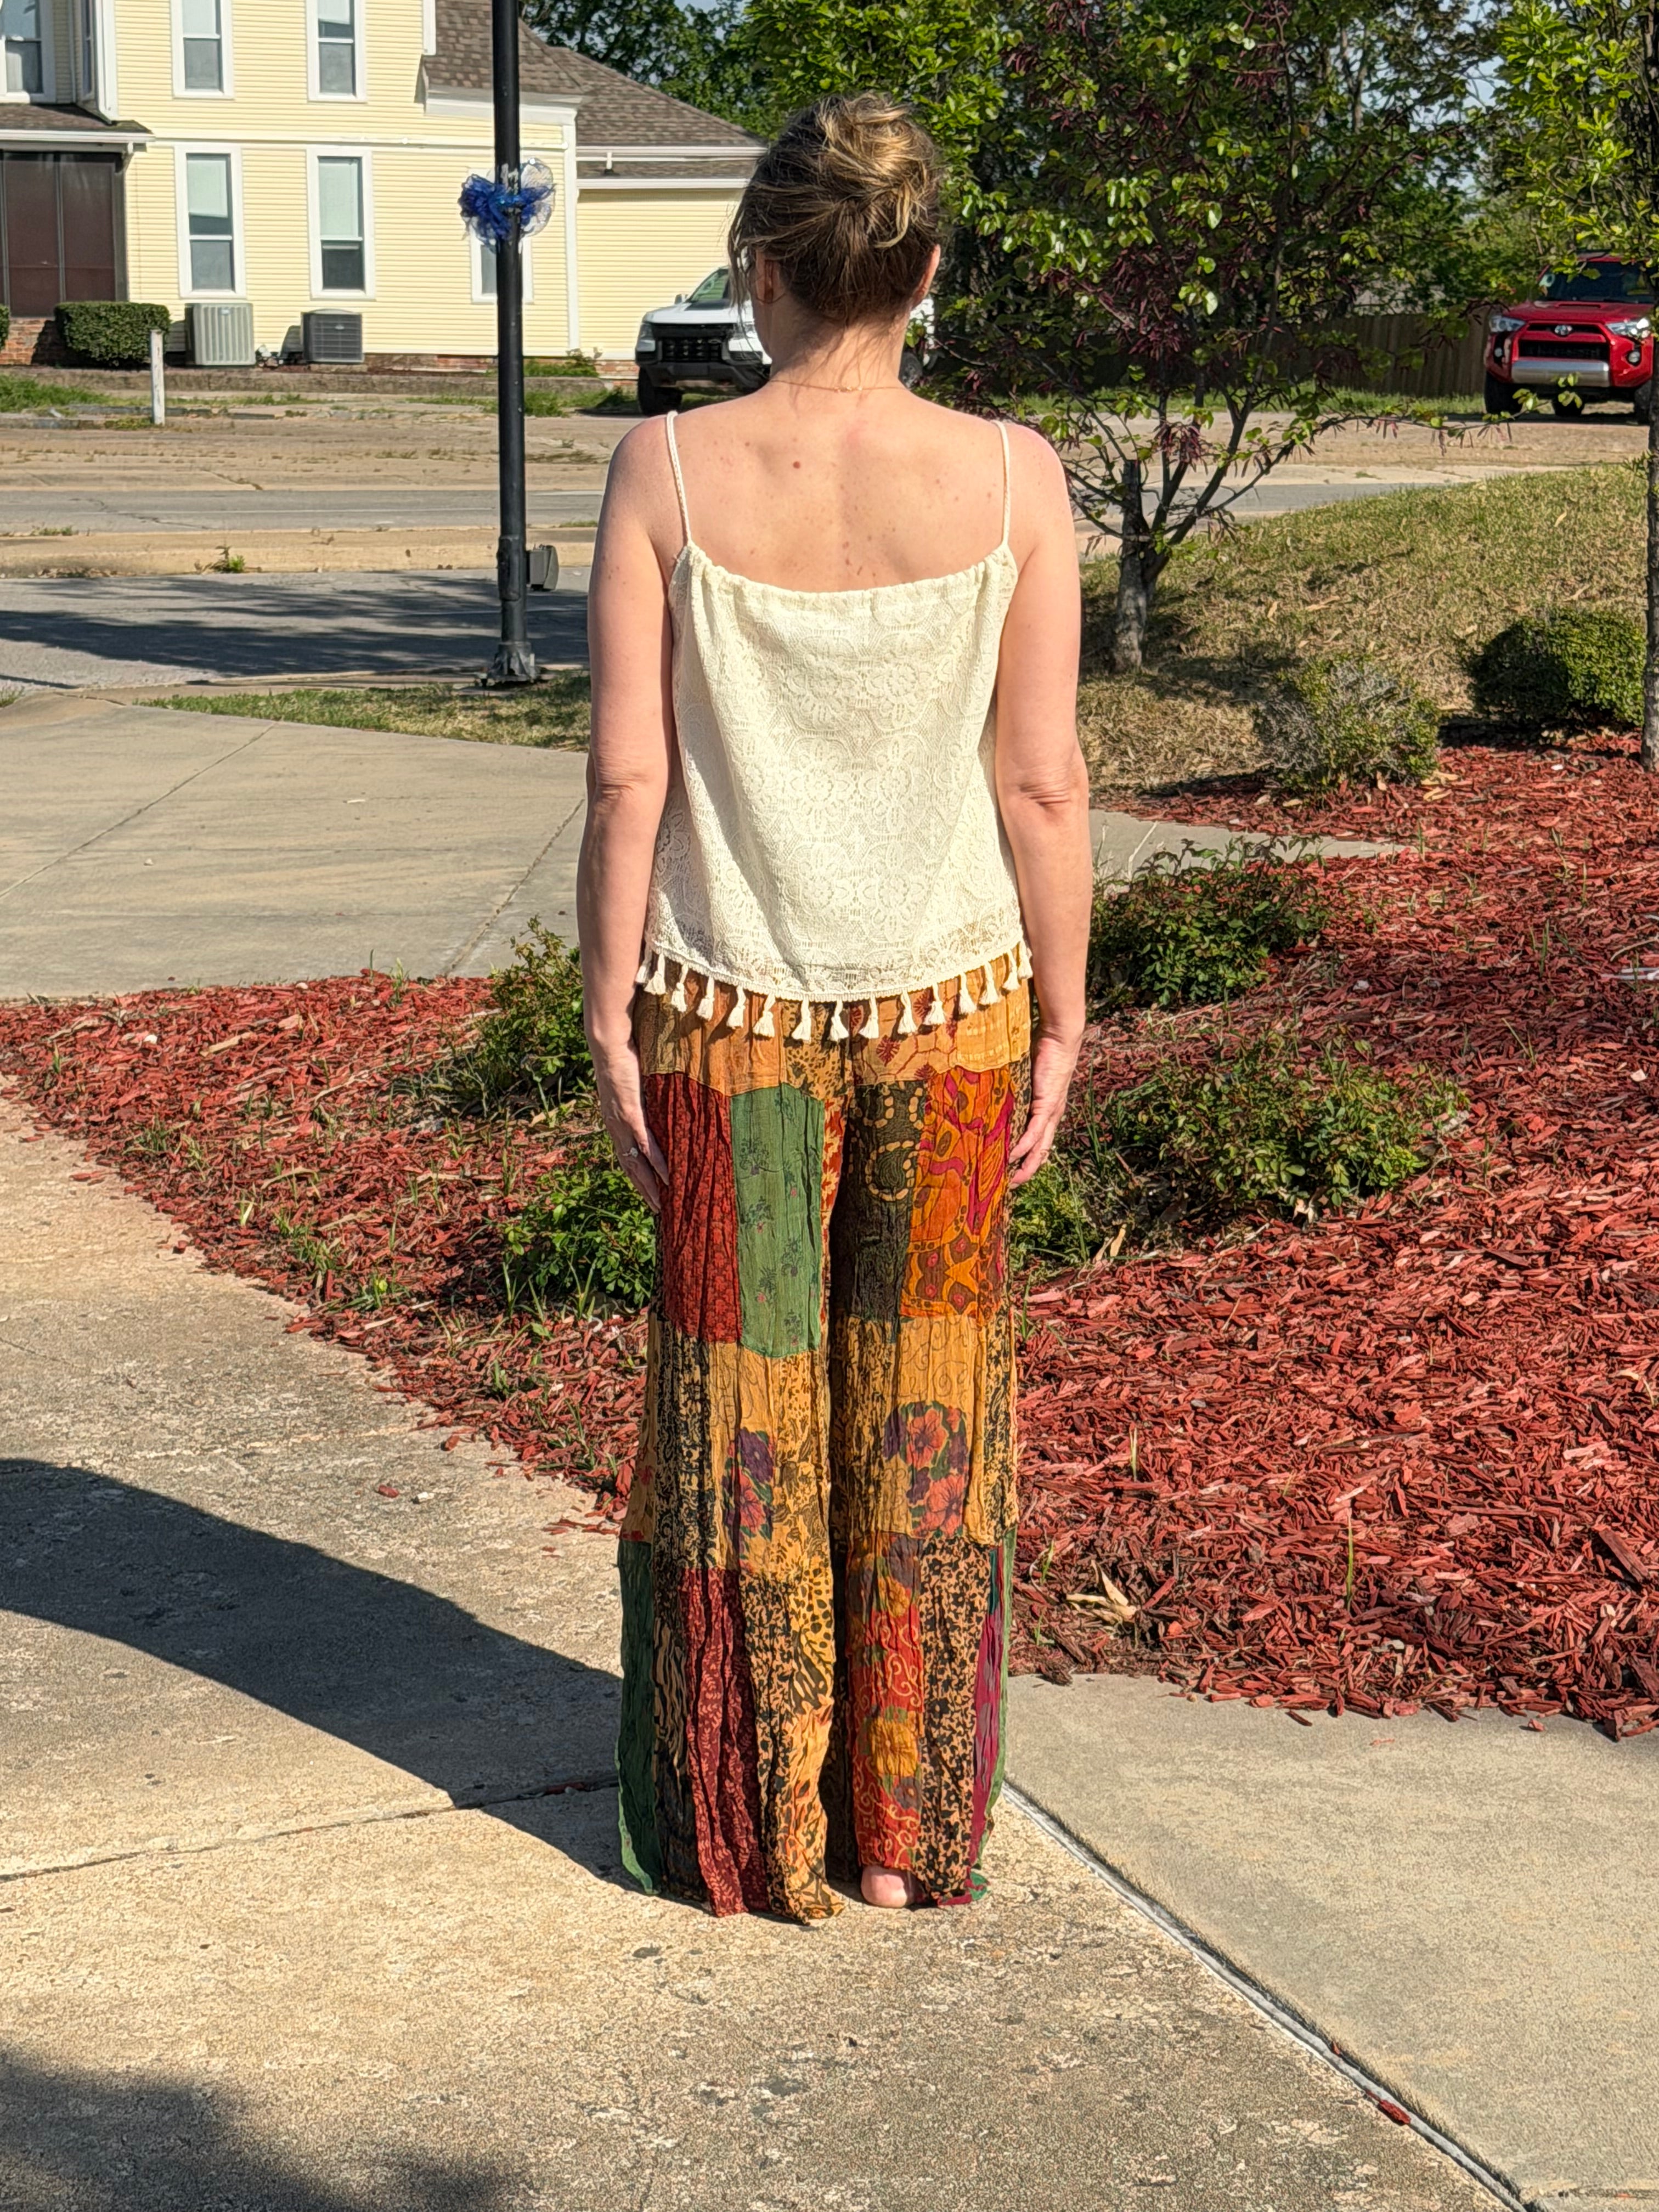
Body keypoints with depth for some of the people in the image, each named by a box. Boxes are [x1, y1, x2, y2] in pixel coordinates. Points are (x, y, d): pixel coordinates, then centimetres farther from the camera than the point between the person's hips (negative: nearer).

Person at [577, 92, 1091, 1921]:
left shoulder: (670, 470, -9)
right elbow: (1042, 783, -6)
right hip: (951, 1008, 1)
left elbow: (628, 776, -9)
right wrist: (1061, 1021, 4)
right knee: (925, 1415, 14)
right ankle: (908, 1833, 27)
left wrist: (609, 1014, 1)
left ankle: (747, 1833, 26)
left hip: (731, 1012, -1)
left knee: (742, 1408, 13)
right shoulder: (1011, 479, -8)